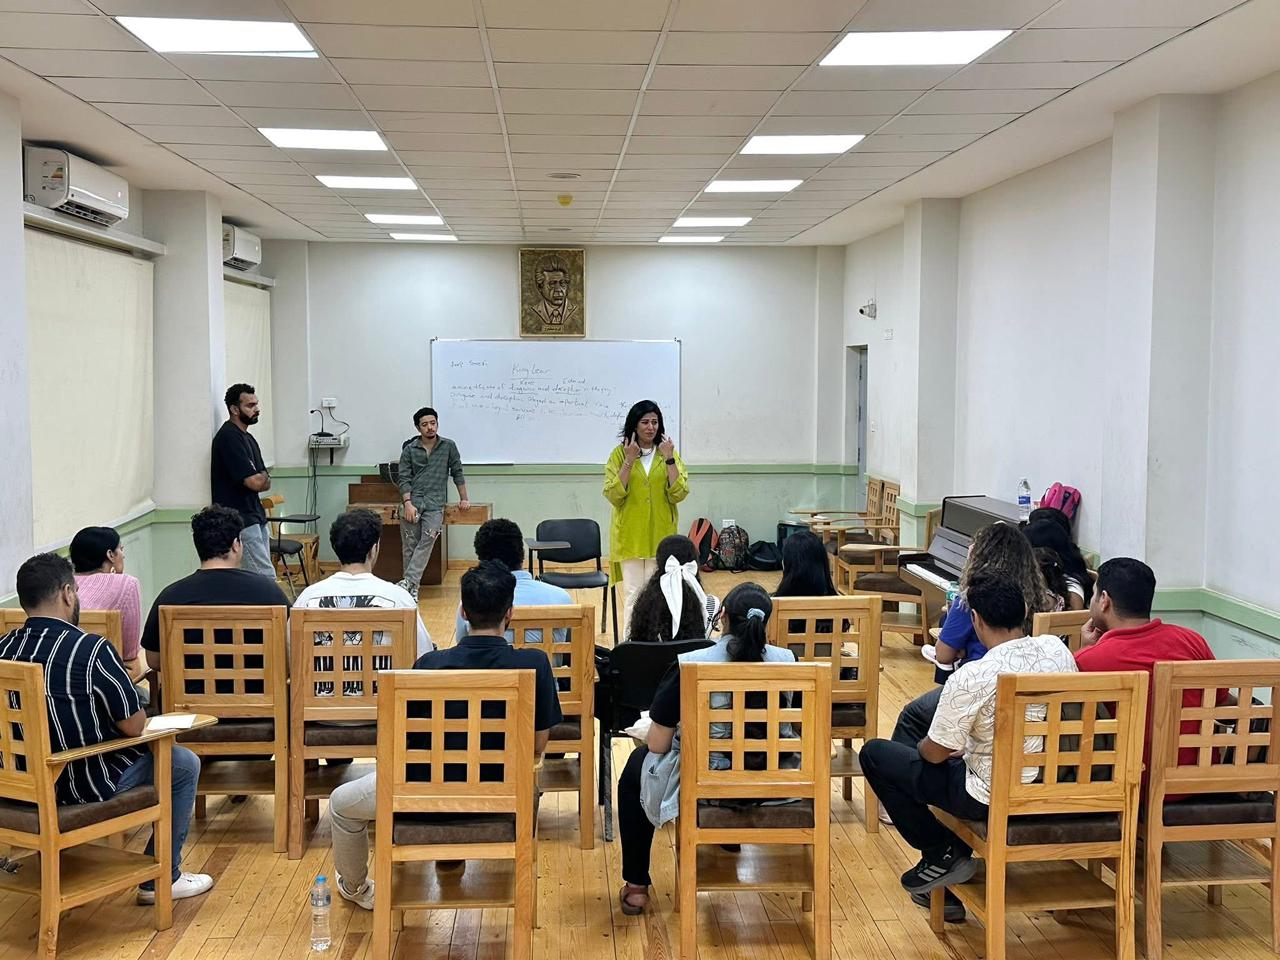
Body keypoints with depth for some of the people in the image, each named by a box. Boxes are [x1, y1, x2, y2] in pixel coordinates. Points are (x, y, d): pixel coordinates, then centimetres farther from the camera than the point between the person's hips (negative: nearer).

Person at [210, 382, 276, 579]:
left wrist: (261, 479, -8)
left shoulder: (247, 437, 15)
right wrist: (263, 478, 0)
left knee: (263, 574, 11)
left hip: (255, 515, 10)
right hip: (239, 519, -10)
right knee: (266, 577, -12)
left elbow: (266, 483, 13)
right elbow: (254, 483, -20)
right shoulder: (229, 437, -15)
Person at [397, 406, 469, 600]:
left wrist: (463, 498, 11)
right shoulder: (409, 450, 8)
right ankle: (412, 588, 2)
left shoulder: (448, 446, 9)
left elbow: (457, 473, 14)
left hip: (434, 503, -1)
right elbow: (404, 479, 3)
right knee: (409, 546, -3)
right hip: (412, 502, 1)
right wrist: (408, 503, -10)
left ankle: (409, 581, -22)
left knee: (427, 541, -18)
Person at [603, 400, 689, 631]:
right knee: (633, 592, -2)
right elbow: (612, 495, -9)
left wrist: (669, 459, -14)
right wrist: (629, 461, -16)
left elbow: (679, 494, -6)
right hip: (630, 536, -1)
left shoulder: (669, 453, 4)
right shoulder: (619, 453, 0)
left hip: (660, 535, 1)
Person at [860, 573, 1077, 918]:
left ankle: (940, 854, 10)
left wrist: (922, 746, 9)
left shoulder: (971, 678, -27)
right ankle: (956, 856, 29)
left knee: (874, 754, 8)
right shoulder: (1057, 650, -8)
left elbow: (935, 753, -16)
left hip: (990, 799, -7)